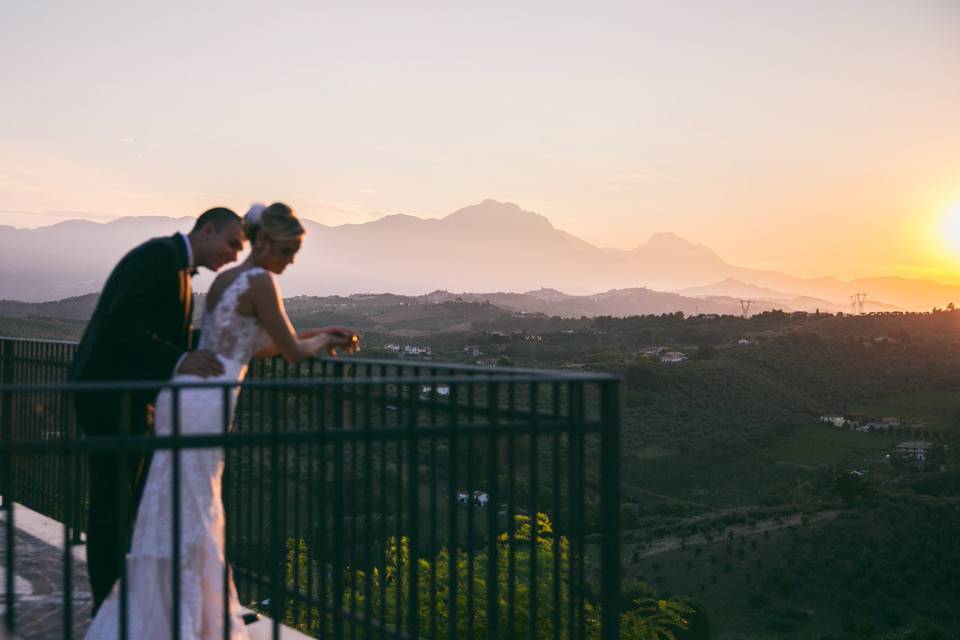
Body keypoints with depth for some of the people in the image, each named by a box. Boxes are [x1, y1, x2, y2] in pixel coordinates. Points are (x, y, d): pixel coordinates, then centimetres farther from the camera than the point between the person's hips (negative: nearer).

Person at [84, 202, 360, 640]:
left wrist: (320, 334, 28)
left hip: (186, 396, 9)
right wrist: (323, 341, 17)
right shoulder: (260, 280, -8)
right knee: (187, 518, -3)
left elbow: (253, 348, 28)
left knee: (193, 515, 15)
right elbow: (293, 352, -5)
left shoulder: (225, 279, 19)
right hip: (204, 404, -9)